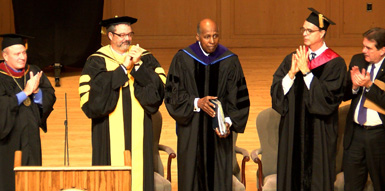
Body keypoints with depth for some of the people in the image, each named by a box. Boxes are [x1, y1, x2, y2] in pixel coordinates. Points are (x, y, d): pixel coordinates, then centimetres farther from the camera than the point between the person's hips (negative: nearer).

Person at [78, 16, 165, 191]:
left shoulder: (145, 58, 10)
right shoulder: (97, 61, 3)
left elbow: (160, 85, -2)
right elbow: (96, 90, -13)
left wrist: (138, 66, -13)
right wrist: (123, 68, -13)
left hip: (138, 128, 2)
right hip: (110, 131, -2)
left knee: (138, 171, -1)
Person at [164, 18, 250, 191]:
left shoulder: (230, 61, 1)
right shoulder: (182, 59, 0)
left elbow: (238, 97, 1)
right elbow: (173, 94, -2)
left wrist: (229, 121, -14)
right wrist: (196, 103, -17)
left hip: (219, 131, 0)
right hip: (191, 131, 0)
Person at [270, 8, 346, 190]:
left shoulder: (335, 64, -7)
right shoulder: (292, 59, 6)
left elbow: (328, 97, -17)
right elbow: (276, 91, 1)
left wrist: (306, 71, -20)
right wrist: (292, 73, -16)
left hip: (320, 133, -4)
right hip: (293, 132, 4)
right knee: (292, 176, 8)